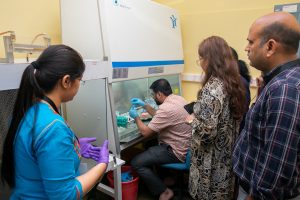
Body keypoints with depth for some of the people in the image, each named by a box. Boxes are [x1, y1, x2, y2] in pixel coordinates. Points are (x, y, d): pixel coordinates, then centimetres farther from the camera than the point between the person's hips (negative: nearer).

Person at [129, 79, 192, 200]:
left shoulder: (166, 108, -27)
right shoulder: (177, 98, 3)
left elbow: (145, 132, -19)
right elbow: (159, 116, 19)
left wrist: (136, 117, -2)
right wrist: (144, 105, 15)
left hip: (177, 152, -10)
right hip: (184, 145, 10)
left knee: (136, 163, -9)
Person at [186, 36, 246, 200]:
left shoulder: (212, 88, -26)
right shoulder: (234, 81, 1)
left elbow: (207, 131, -29)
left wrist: (192, 120, -10)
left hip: (212, 159, -8)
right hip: (227, 154, 8)